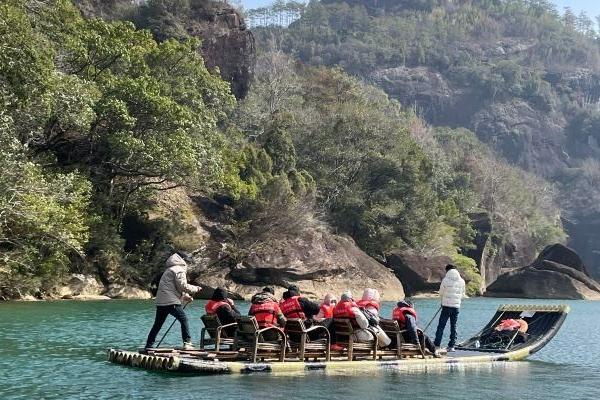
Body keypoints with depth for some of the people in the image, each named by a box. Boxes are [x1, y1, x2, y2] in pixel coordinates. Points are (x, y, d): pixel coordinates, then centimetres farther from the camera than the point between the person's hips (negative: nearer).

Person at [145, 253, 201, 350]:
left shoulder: (169, 270, 28)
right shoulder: (179, 270, -3)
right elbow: (183, 286, -12)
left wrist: (185, 297, 20)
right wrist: (195, 289, 2)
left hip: (160, 302, 9)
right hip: (171, 302, -9)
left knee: (157, 325, 13)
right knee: (184, 319, -1)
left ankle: (148, 346, 15)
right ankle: (187, 343, -6)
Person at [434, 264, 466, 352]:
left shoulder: (445, 280, -7)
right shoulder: (462, 281, 4)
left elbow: (441, 293, 2)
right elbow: (462, 295, 10)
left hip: (446, 306, -4)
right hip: (456, 306, 4)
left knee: (441, 325, 1)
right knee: (453, 326, 10)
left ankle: (436, 344, -2)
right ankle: (451, 346, 9)